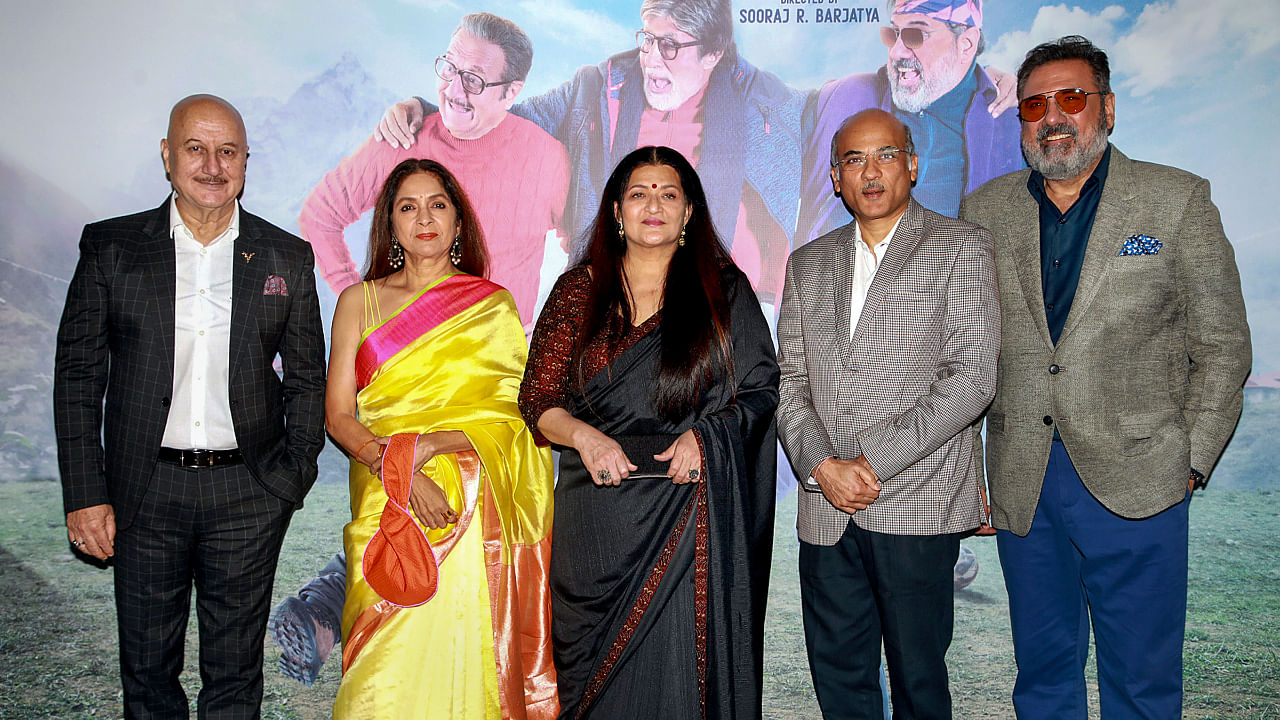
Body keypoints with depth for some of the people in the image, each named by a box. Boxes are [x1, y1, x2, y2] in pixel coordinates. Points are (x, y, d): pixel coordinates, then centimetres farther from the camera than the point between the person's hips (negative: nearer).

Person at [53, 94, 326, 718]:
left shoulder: (287, 258, 3)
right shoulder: (110, 246, 1)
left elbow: (306, 380, 8)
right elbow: (77, 374, 2)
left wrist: (295, 475, -1)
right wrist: (85, 494, -3)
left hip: (248, 496, 0)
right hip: (145, 495, 0)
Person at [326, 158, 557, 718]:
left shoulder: (493, 305, 6)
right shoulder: (359, 301, 9)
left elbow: (511, 415, -2)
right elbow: (338, 415, 3)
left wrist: (420, 448, -15)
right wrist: (398, 472, -14)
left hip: (473, 513, -1)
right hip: (383, 506, 1)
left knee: (460, 657, -1)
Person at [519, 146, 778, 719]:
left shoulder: (724, 290, 4)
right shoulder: (579, 290, 6)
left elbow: (763, 388, 4)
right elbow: (538, 398, 4)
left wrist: (707, 434, -13)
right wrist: (584, 435, -15)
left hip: (690, 514, -1)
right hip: (595, 515, 1)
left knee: (680, 664, 3)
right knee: (597, 667, 9)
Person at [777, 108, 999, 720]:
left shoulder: (961, 247, 1)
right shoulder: (807, 263, 14)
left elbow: (972, 377, -9)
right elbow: (788, 383, 8)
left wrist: (873, 461, -14)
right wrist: (822, 465, -9)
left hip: (916, 507, -3)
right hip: (824, 510, 4)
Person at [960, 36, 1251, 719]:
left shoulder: (1178, 199, 1)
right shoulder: (985, 210, 7)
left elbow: (1221, 346, 2)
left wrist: (1191, 462, -5)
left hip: (1134, 483, -2)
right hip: (1021, 484, 2)